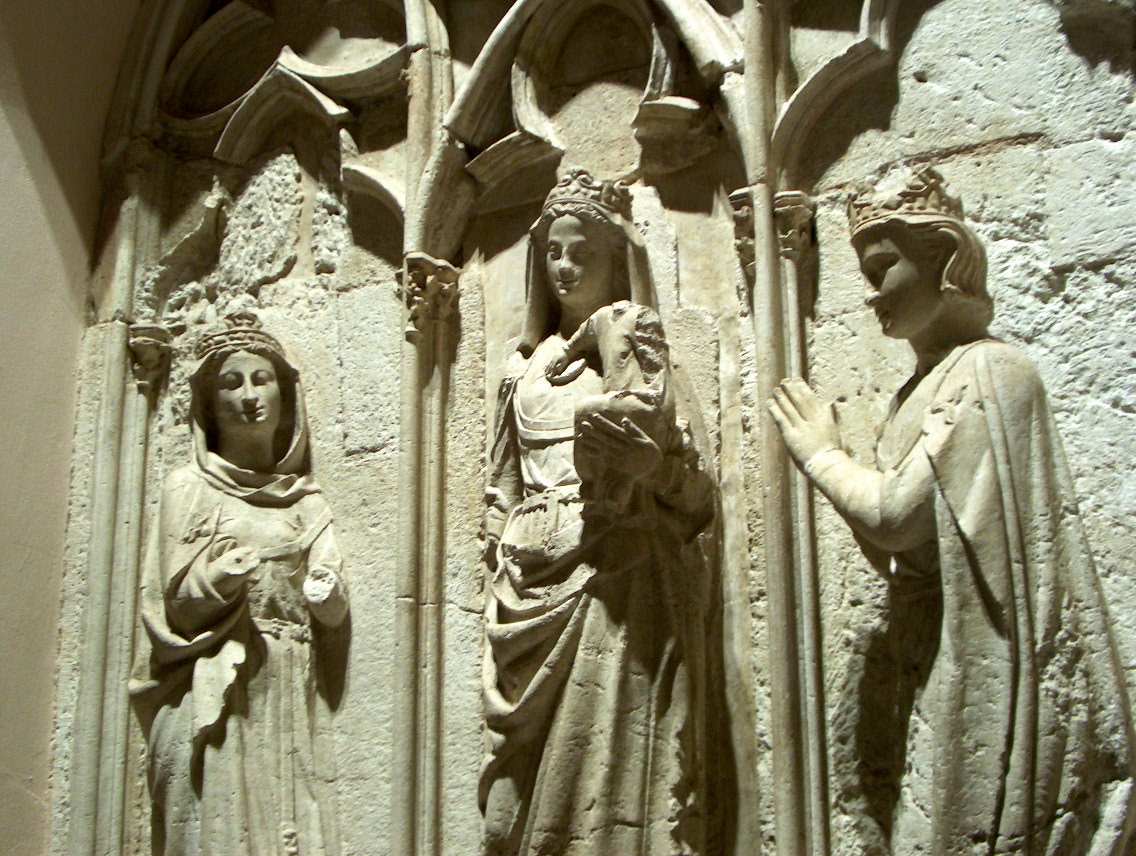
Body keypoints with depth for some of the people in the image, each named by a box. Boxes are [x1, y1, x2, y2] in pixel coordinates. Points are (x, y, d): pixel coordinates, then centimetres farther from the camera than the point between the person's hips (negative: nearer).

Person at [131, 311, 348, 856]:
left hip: (288, 693, 3)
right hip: (213, 695, -3)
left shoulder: (304, 499, 14)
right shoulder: (189, 487, 5)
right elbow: (169, 606, 1)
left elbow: (333, 613, 10)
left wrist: (323, 588, -12)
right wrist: (215, 583, -18)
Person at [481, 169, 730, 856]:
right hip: (531, 587, 5)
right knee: (528, 778, 5)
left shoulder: (638, 349, 3)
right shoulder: (526, 366, 17)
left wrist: (653, 466, -20)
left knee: (610, 762, -6)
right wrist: (501, 578, 14)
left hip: (615, 584, -4)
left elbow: (697, 492, -2)